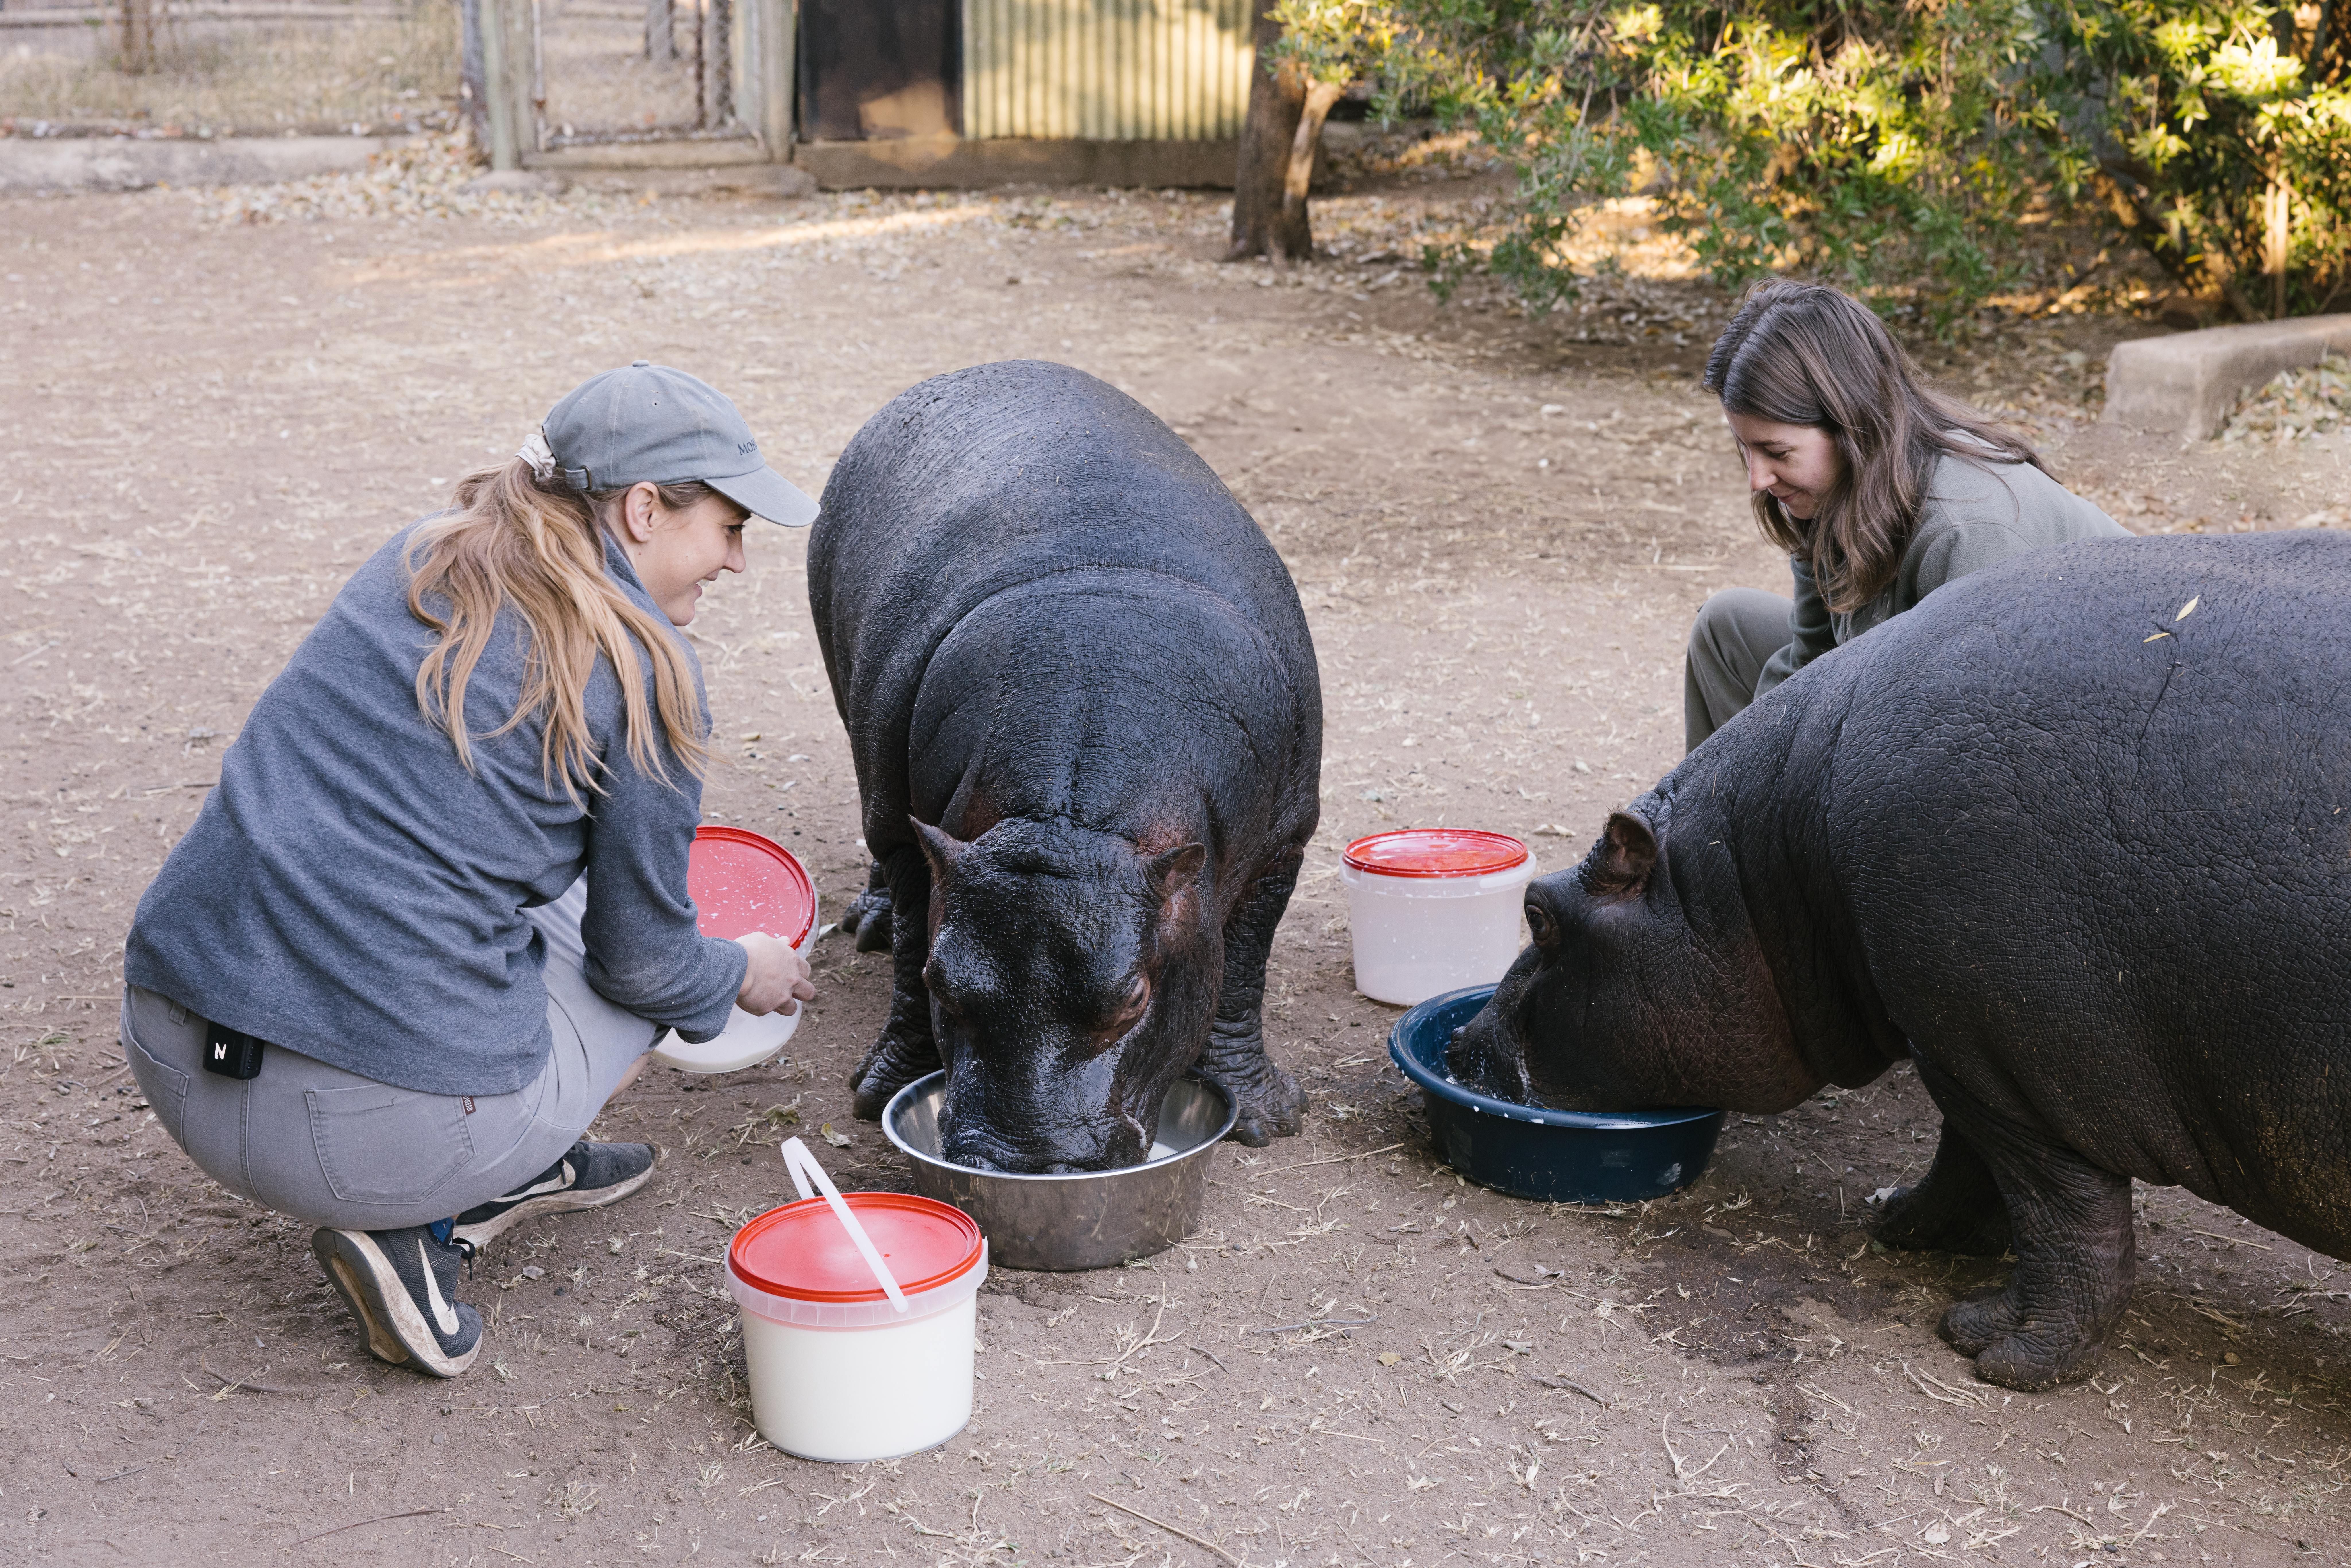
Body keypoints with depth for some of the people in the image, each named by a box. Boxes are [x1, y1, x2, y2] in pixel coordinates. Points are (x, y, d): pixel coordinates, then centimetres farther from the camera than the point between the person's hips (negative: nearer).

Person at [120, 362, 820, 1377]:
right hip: (376, 1127, -7)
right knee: (643, 974, 19)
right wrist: (743, 975, 24)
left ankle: (521, 1170, 26)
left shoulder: (421, 559, 12)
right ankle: (421, 1224, 5)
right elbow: (644, 962, 1)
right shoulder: (643, 671, -7)